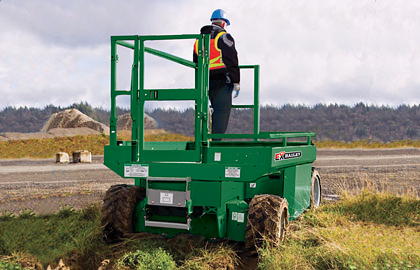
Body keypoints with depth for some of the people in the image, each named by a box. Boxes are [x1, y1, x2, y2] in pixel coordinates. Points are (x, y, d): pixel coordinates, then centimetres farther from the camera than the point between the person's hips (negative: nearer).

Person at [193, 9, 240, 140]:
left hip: (206, 82, 7)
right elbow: (231, 61, -10)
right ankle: (217, 140, -10)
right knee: (222, 111, -5)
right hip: (222, 82, -7)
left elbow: (196, 64, 20)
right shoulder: (224, 37, -5)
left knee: (217, 110, 15)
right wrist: (236, 82, -6)